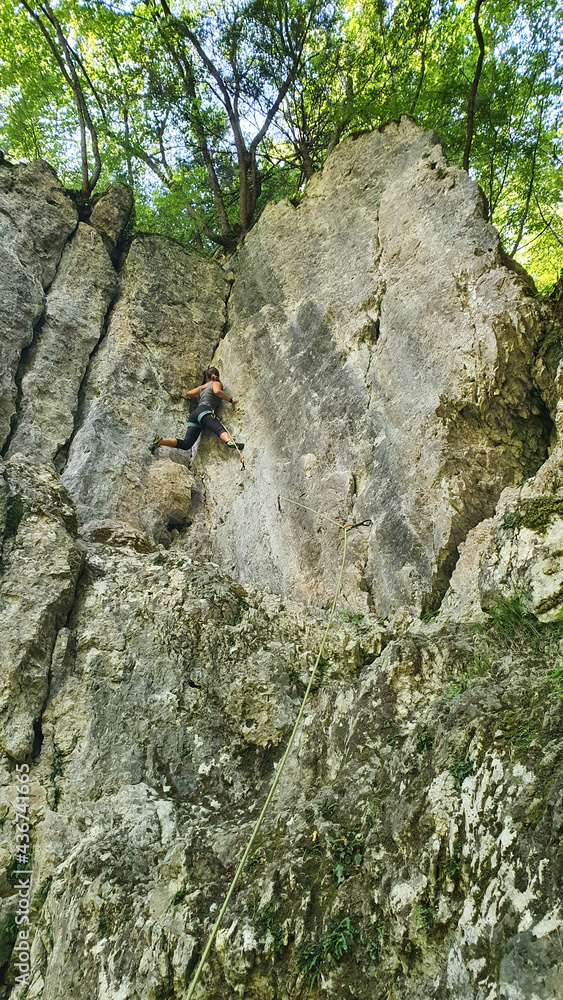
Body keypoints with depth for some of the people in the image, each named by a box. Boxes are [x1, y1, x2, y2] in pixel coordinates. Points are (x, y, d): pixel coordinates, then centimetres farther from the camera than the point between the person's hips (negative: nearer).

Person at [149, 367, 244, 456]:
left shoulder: (202, 387, 32)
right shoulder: (216, 383, 12)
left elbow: (188, 393, 42)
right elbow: (217, 391, -12)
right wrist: (230, 399, -4)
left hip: (194, 413, 7)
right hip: (204, 411, -7)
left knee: (186, 444, -1)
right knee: (220, 430, -31)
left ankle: (160, 441, -8)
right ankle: (229, 441, -62)